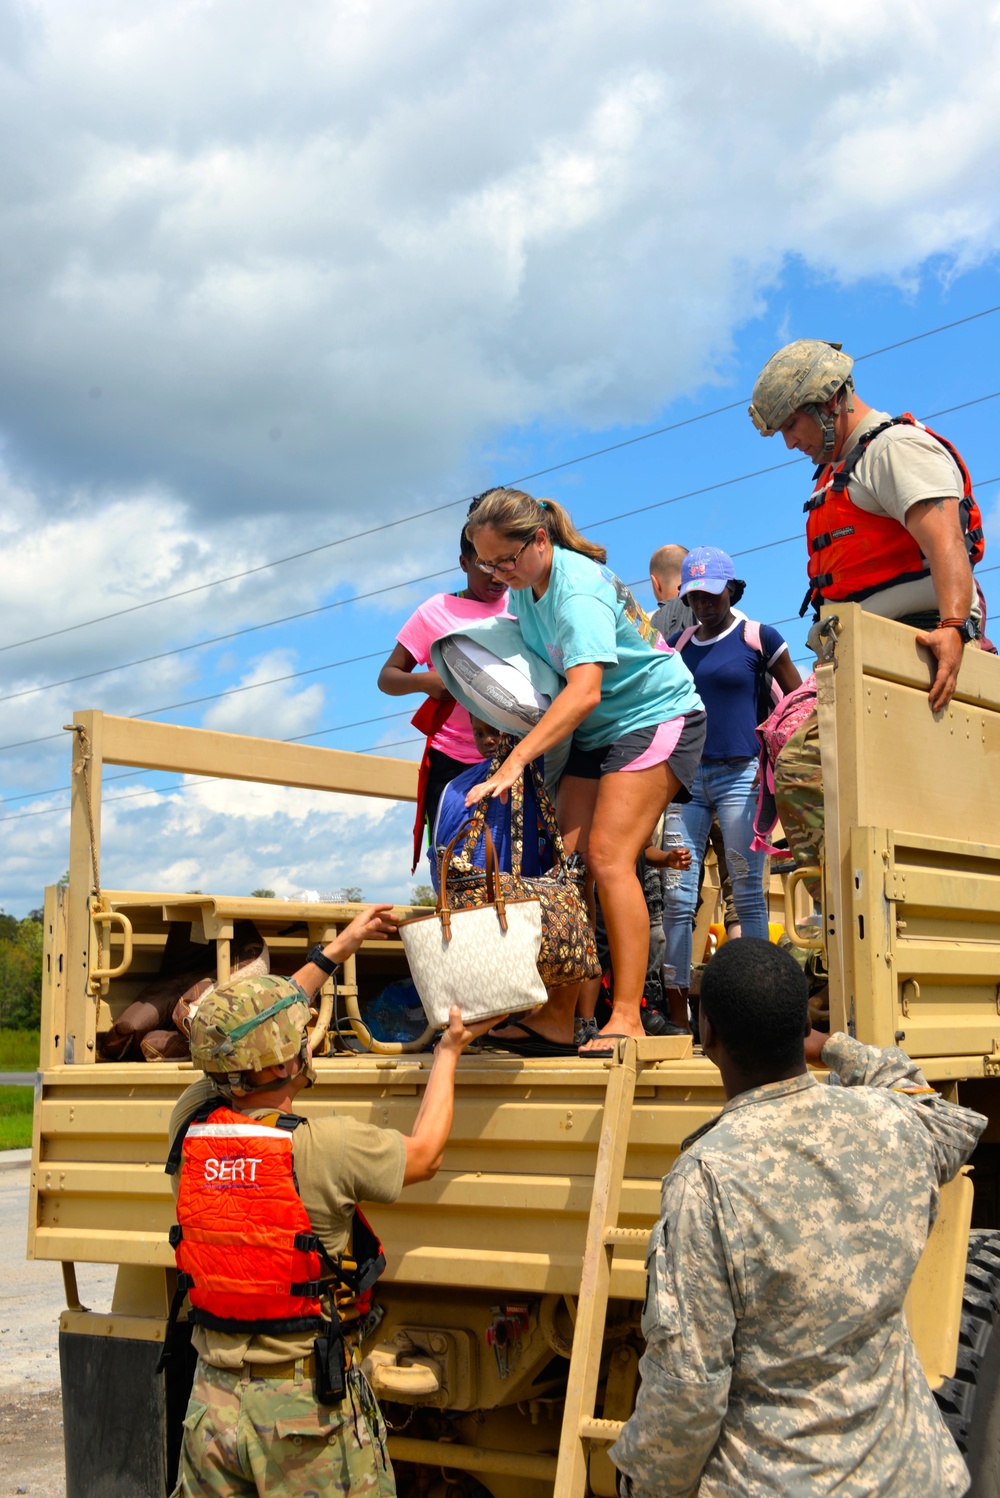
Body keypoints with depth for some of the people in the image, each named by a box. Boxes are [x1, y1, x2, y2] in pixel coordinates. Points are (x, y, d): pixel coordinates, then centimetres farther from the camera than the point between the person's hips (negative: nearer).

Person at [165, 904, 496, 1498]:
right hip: (309, 1403, -5)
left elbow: (245, 1034, 12)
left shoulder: (190, 1129, -5)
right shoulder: (324, 1148, -21)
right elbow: (423, 1154, -2)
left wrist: (333, 952, 20)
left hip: (214, 1398, 5)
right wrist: (449, 1052, 11)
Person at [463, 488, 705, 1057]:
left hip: (656, 717, -9)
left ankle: (626, 1019, -20)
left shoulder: (578, 590, -25)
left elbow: (585, 691, -38)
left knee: (608, 856, -21)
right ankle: (559, 1014, -3)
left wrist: (515, 762, -44)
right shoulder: (526, 588, 3)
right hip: (596, 733, 9)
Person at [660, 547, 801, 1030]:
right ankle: (677, 1012, 1)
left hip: (740, 774, -4)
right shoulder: (675, 645, 15)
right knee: (676, 892, -2)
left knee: (747, 889, -4)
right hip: (686, 774, 4)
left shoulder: (758, 637, 4)